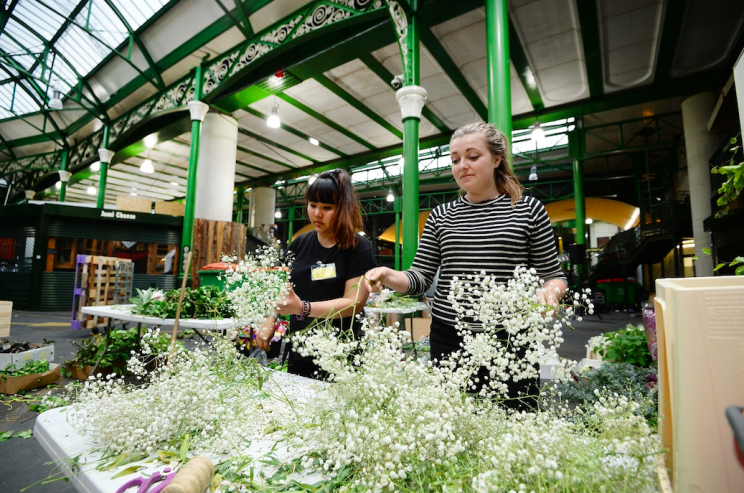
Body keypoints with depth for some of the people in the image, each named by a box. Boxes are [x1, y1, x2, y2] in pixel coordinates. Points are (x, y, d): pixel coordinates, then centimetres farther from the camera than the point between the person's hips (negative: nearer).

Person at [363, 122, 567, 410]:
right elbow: (420, 278, 4)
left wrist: (549, 293, -16)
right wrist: (388, 276, -15)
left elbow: (553, 276, 6)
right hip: (448, 340, 2)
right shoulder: (440, 216, 6)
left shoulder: (529, 209, 2)